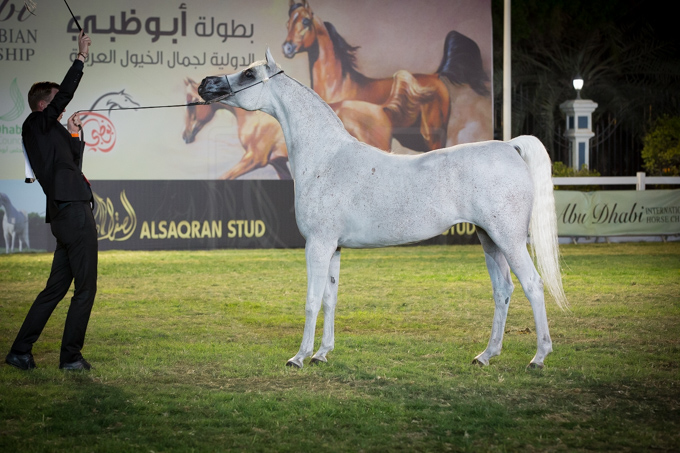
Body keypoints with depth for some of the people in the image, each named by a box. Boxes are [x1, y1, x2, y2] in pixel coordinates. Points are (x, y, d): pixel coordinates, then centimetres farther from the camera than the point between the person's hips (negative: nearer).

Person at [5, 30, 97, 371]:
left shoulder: (48, 133, 23)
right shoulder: (36, 124, -2)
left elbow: (74, 164, 31)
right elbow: (66, 92, -11)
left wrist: (74, 135, 23)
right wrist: (81, 57, -3)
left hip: (63, 213, 10)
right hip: (74, 212, -10)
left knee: (56, 287, 12)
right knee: (85, 289, -5)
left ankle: (20, 351, 12)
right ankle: (71, 356, -2)